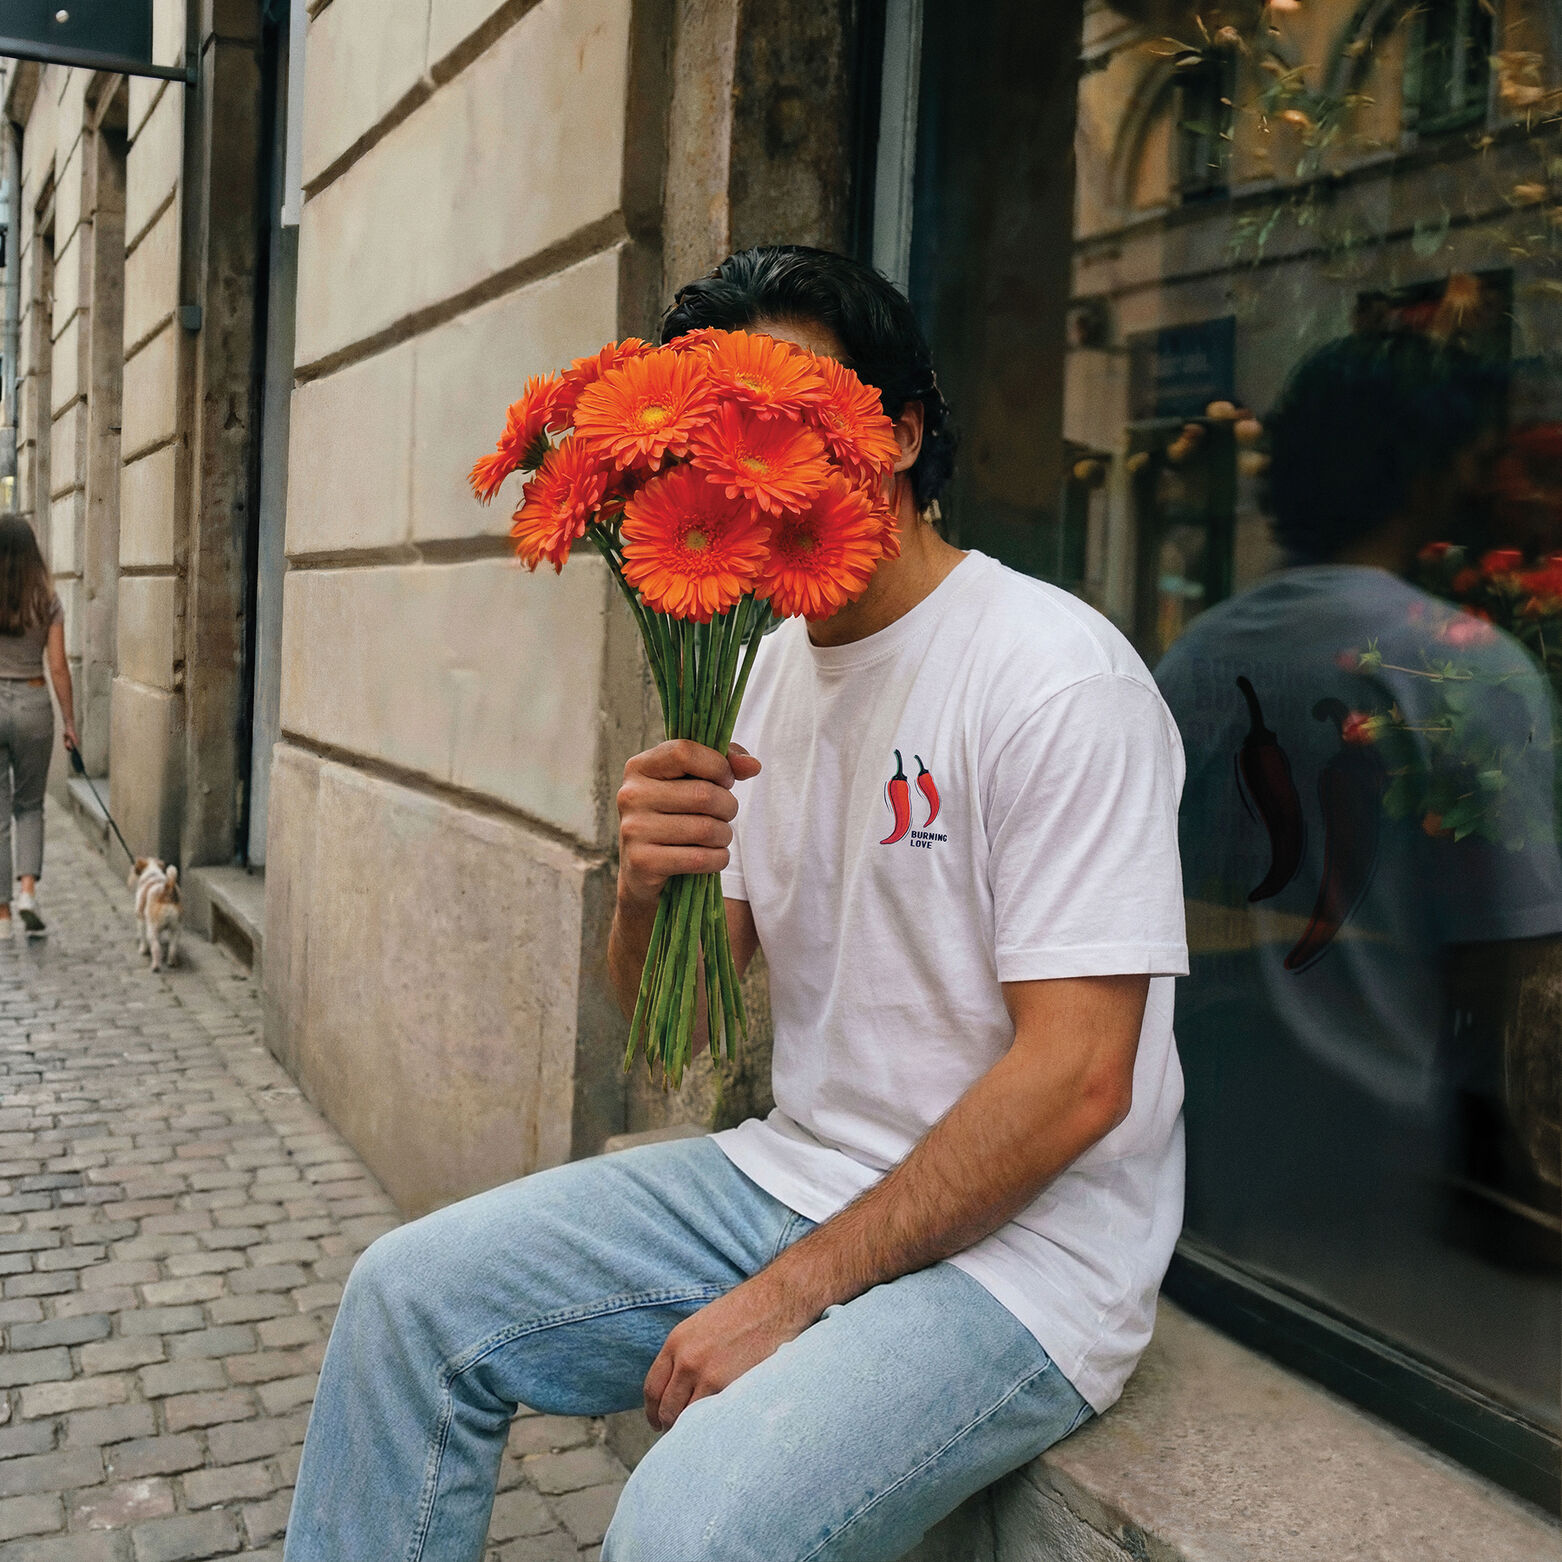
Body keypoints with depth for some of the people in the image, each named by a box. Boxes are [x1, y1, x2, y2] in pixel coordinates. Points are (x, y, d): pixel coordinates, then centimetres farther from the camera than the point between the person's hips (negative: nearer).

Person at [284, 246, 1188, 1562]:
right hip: (793, 1176, 7)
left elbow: (1075, 1077, -21)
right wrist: (647, 886, -15)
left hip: (1016, 1250, -7)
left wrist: (789, 1293, -18)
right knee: (410, 1295, 0)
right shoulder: (774, 666, 7)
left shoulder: (1059, 676, -17)